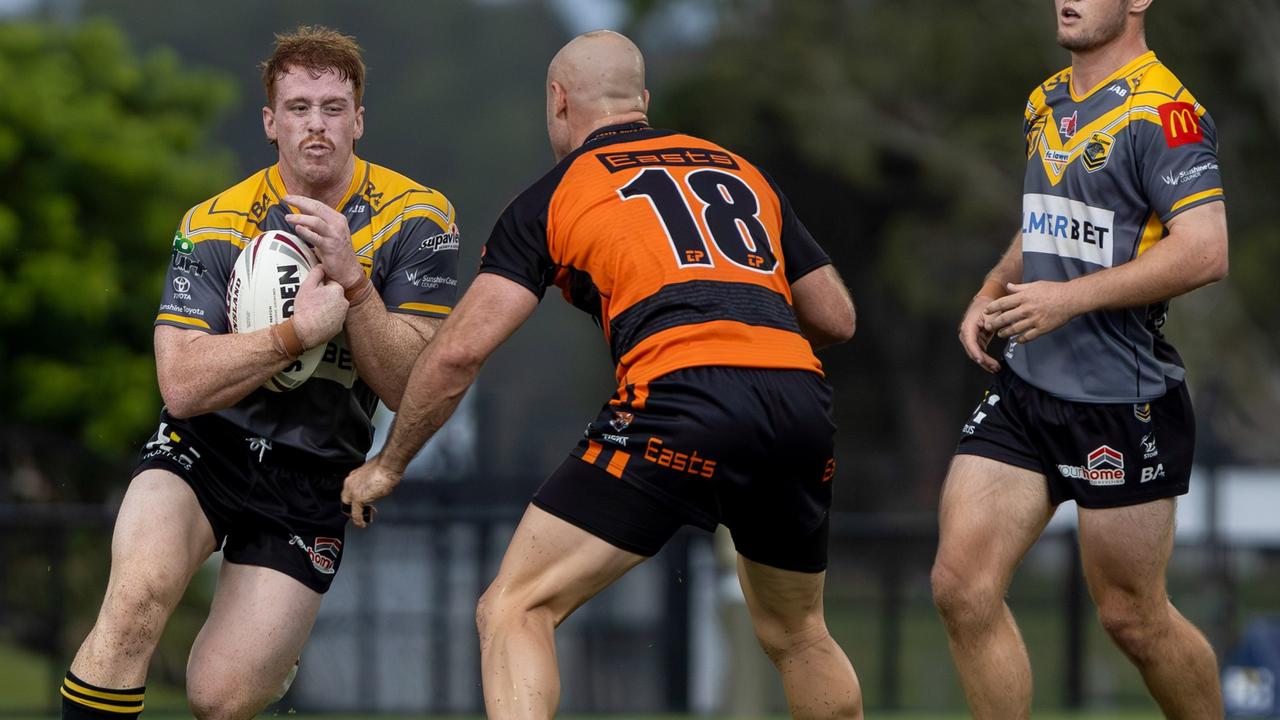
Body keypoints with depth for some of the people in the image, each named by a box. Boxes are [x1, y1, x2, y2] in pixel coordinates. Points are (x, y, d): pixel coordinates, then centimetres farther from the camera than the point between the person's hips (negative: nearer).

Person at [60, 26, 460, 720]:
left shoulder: (416, 218, -6)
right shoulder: (214, 225, -7)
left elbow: (410, 387, -11)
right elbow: (182, 385, -17)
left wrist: (351, 279, -25)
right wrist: (296, 332, -28)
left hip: (313, 479, 1)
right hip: (205, 449, -1)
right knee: (136, 599, -32)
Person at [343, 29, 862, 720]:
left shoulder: (552, 196, 14)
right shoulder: (741, 171, 27)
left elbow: (460, 350, 8)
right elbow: (836, 318, 27)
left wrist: (387, 465, 21)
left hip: (682, 397, -5)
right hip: (802, 400, 5)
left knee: (514, 610, 1)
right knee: (794, 633, 27)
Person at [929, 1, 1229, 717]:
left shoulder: (1162, 112, -14)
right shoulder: (1048, 103, 13)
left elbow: (1205, 251, -23)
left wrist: (1070, 297, -21)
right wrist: (991, 295, 10)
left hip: (1123, 401, -8)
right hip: (1026, 386, 8)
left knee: (1133, 616, 3)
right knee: (963, 585, -3)